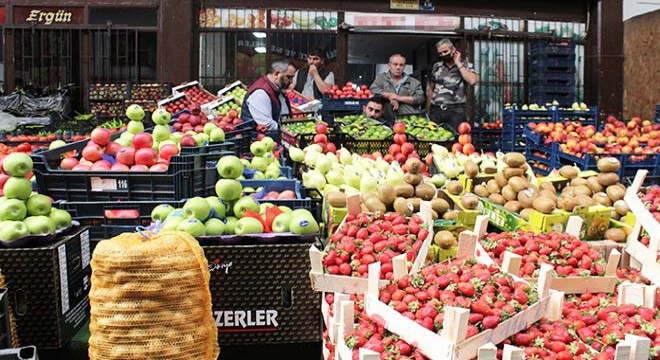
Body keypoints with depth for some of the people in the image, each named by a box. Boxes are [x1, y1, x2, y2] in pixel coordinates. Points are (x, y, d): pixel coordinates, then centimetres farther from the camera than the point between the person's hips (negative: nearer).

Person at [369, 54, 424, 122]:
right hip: (389, 119, -1)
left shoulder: (414, 82, 13)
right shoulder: (381, 78, 15)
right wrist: (389, 95, -6)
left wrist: (400, 98, -4)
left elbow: (420, 98, 2)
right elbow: (373, 89, 0)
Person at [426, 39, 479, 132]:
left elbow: (472, 81, -17)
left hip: (456, 110, -3)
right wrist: (428, 110, 16)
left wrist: (458, 64, -9)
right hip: (436, 110, 3)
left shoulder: (465, 65, 3)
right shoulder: (437, 66, 13)